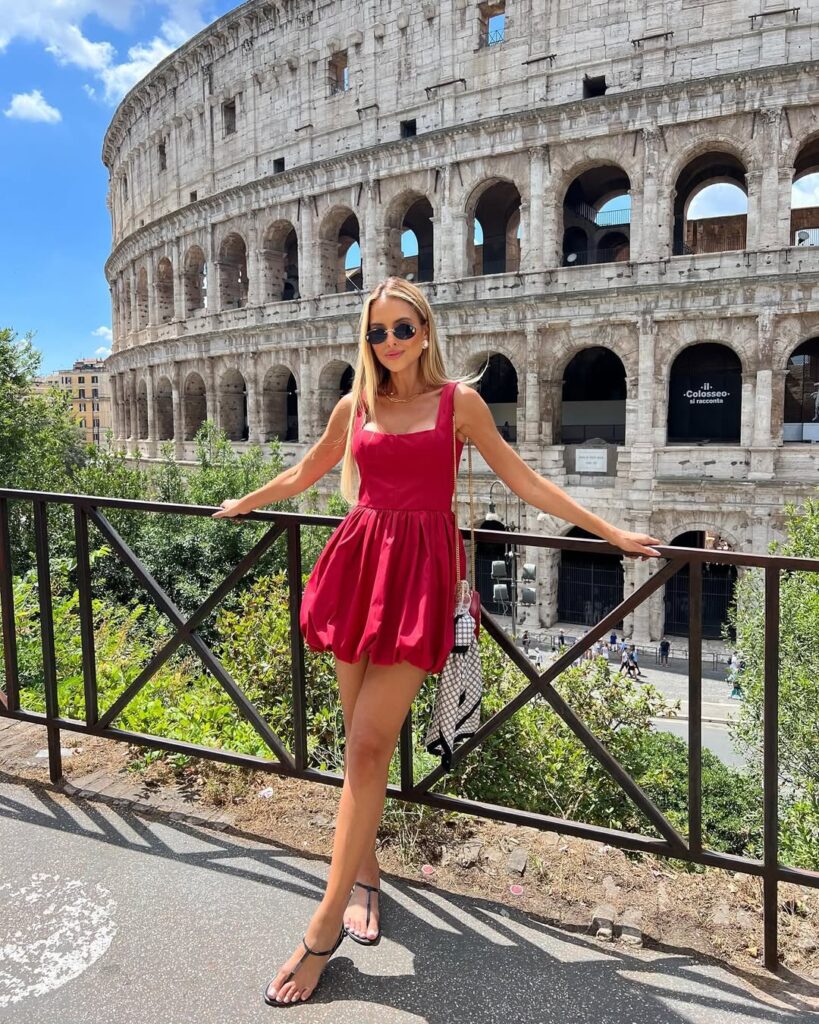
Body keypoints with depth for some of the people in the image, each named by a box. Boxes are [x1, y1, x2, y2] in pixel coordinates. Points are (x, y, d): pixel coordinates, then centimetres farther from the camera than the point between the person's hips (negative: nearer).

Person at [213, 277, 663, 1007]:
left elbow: (524, 482, 7)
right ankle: (364, 872, 28)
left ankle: (325, 925, 1)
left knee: (369, 743, -9)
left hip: (422, 571, -3)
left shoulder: (458, 401, 5)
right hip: (358, 562, 3)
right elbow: (304, 473, 27)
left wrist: (610, 533, 6)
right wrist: (242, 505, 39)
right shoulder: (354, 406, 12)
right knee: (363, 739, 7)